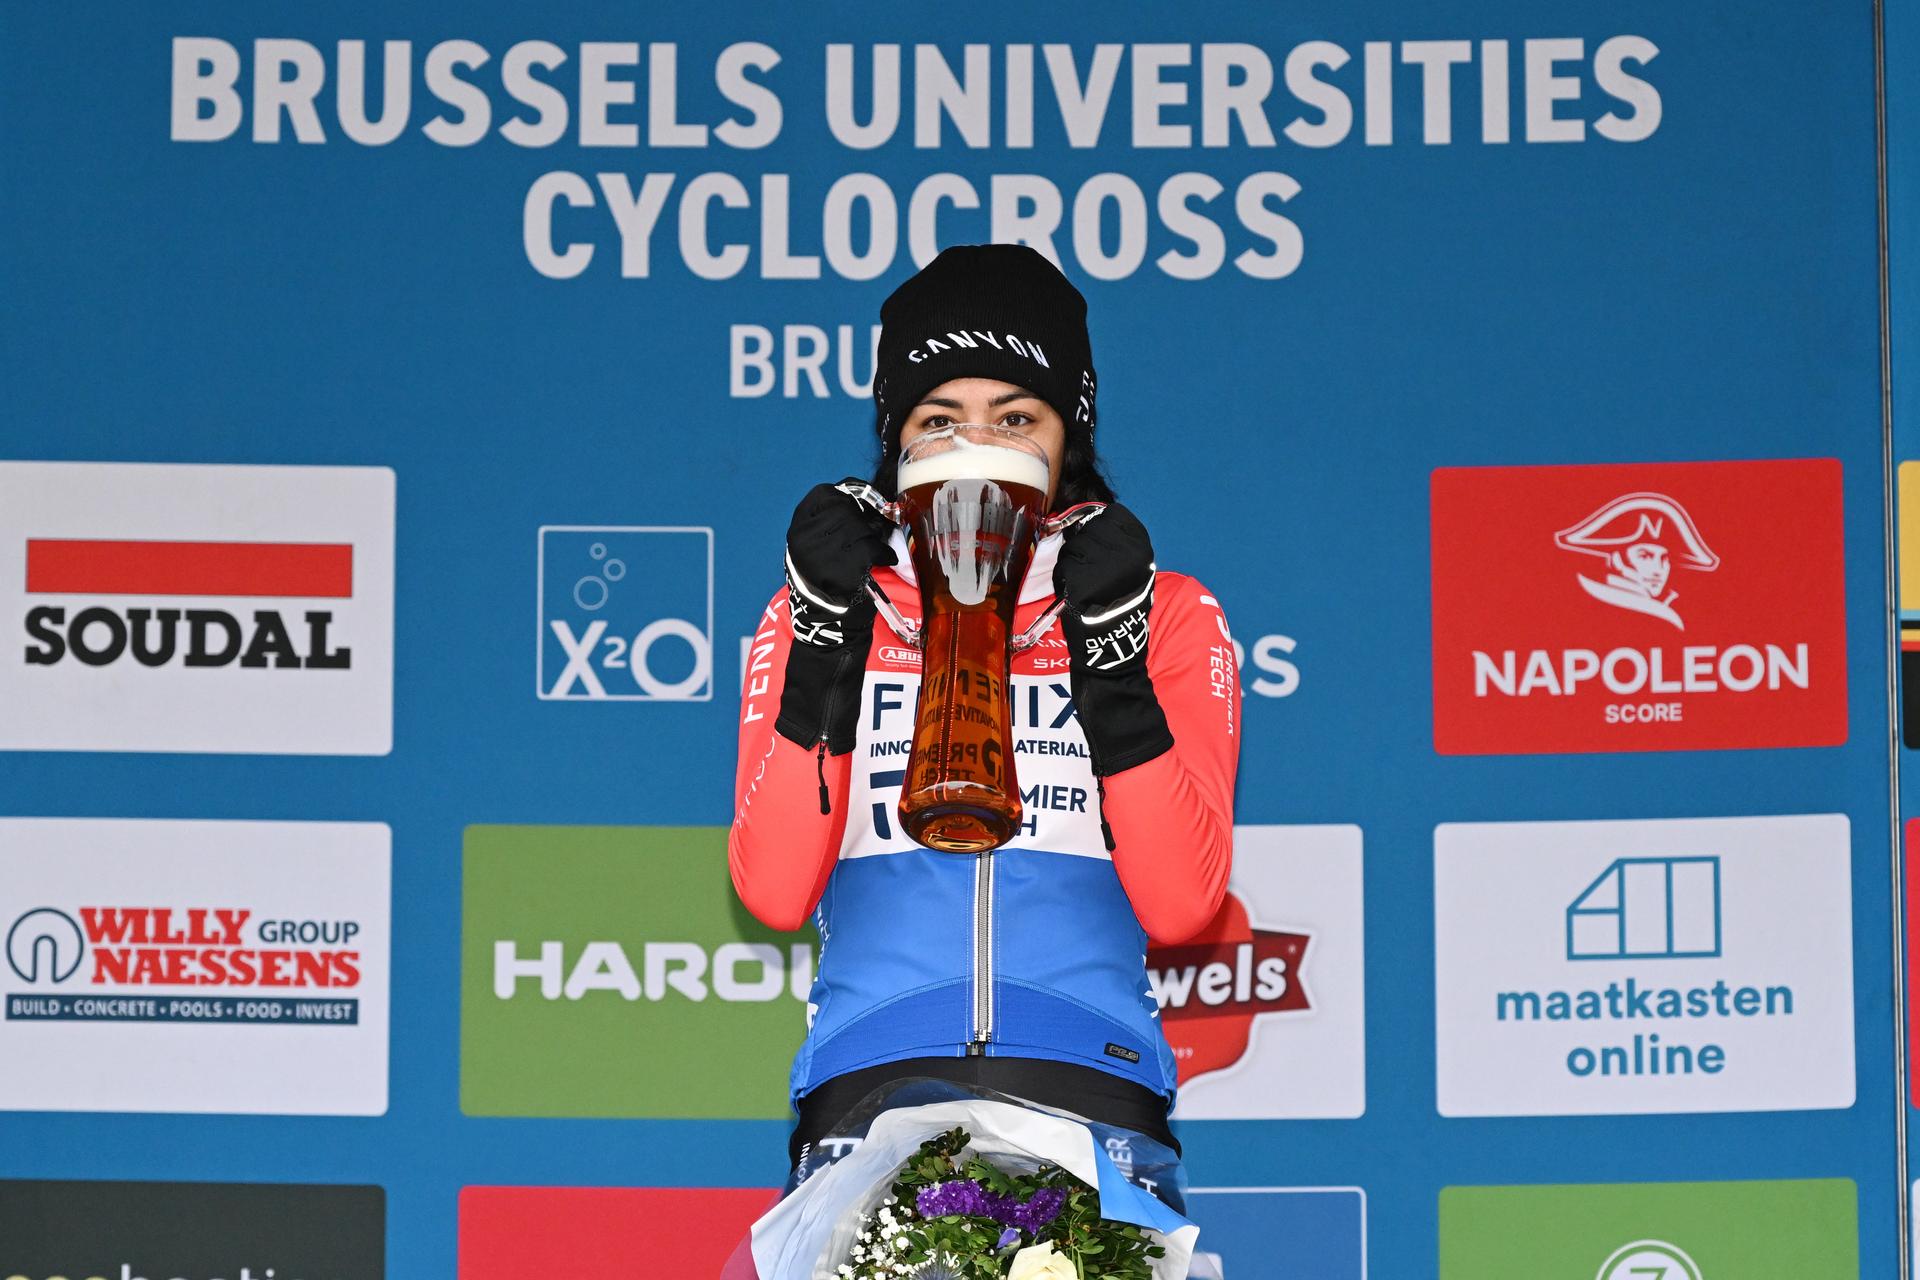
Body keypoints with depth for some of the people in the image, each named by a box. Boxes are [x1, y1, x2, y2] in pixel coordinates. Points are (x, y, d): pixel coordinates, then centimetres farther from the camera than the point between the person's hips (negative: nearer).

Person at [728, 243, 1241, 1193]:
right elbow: (774, 892, 2)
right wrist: (826, 639, -5)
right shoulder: (814, 611, 16)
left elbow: (1180, 903, 2)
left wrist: (1112, 652, -6)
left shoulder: (1167, 614, 15)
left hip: (1092, 1084, 0)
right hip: (869, 1077, 0)